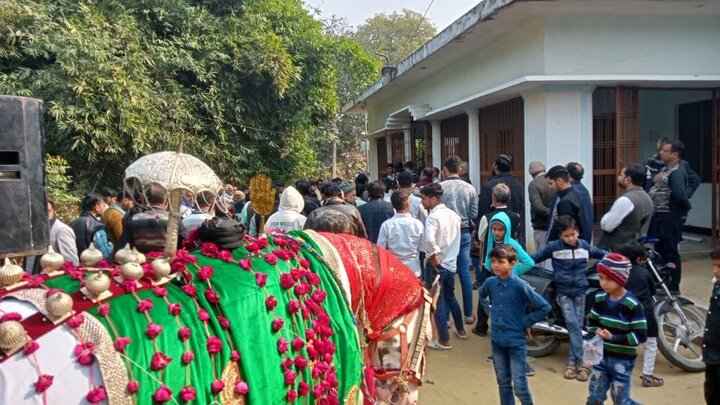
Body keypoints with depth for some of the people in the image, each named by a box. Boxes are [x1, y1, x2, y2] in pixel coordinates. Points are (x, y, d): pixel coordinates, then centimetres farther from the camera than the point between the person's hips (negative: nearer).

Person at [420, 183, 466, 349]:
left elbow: (429, 239, -35)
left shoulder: (433, 217, -19)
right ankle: (460, 330, 38)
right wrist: (451, 255, 15)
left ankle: (444, 340, 11)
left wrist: (433, 257, -21)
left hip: (436, 265, -8)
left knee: (438, 302, 3)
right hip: (451, 263, 8)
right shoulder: (453, 215, 5)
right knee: (450, 297, 25)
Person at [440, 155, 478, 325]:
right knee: (465, 274, 8)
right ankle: (468, 315, 15)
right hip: (464, 233, 2)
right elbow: (474, 214, 0)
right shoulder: (470, 188, -2)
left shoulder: (439, 187, -10)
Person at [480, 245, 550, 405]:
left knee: (519, 386, 0)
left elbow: (545, 307, -14)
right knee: (503, 383, 16)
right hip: (496, 340, 5)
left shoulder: (520, 285, -18)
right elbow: (481, 296, 22)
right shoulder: (490, 283, -3)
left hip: (516, 341, -5)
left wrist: (525, 322, -10)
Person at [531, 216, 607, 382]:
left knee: (578, 326, 1)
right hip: (563, 292, -3)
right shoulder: (554, 247, -7)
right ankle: (579, 362, -8)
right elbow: (537, 257, 0)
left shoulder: (584, 245, 3)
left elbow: (601, 254, 19)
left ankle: (572, 362, 8)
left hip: (580, 291, 3)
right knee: (573, 325, -13)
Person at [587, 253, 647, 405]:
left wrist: (613, 338, -27)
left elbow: (640, 335, -19)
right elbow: (591, 321, 12)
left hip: (623, 360, -5)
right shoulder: (600, 298, 0)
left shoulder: (632, 304, -19)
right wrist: (596, 332, -10)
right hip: (602, 356, 5)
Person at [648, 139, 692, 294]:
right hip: (659, 216, 10)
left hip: (670, 217, -10)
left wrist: (687, 206, -16)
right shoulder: (665, 168, 13)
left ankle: (673, 287, 8)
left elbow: (679, 194, -31)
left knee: (670, 252, -1)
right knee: (659, 249, 18)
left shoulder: (677, 171, -18)